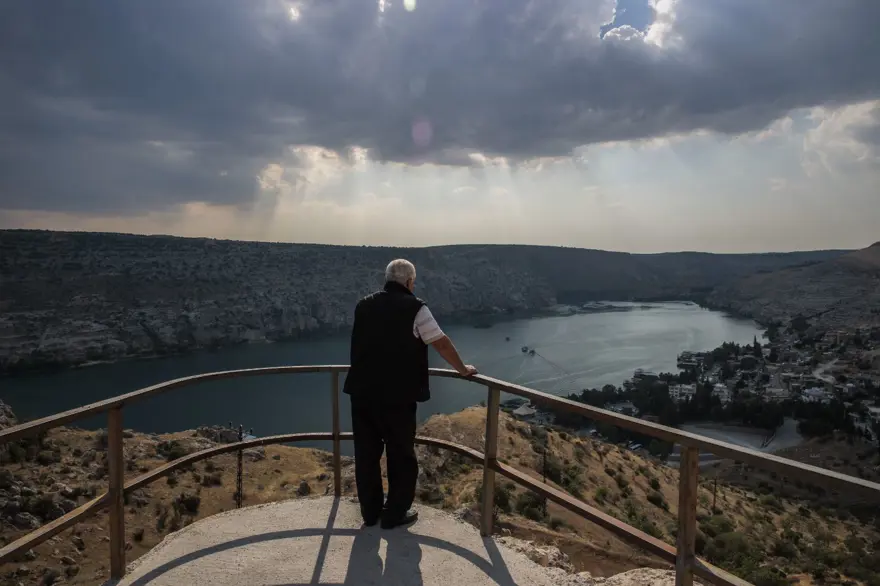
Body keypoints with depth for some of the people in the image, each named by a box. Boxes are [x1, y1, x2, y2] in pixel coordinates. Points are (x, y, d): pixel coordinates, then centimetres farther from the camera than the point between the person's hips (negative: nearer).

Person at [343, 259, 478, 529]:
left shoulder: (363, 305, 10)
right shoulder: (415, 308, -8)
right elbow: (442, 343, -4)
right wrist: (463, 369, 11)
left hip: (361, 392, 5)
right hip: (397, 396, -5)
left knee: (366, 453, 15)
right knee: (401, 456, 11)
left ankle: (370, 512, 27)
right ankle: (395, 514, 20)